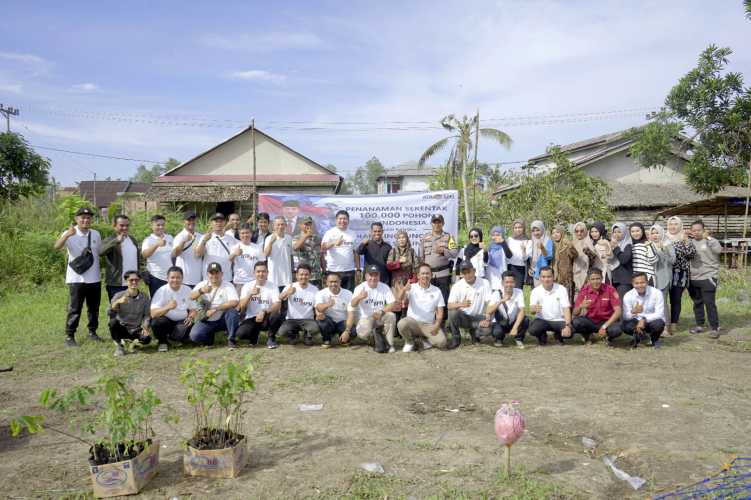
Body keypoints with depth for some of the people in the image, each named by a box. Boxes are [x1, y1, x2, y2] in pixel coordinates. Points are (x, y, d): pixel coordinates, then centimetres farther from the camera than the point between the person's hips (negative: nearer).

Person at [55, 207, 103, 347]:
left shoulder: (96, 234, 7)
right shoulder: (70, 234, -8)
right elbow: (57, 247, -26)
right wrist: (67, 235, -43)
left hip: (94, 278, 5)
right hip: (76, 278, -5)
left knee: (94, 307, 14)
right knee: (74, 309, -1)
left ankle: (92, 332, 27)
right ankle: (69, 336, 9)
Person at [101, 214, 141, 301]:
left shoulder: (133, 240, 14)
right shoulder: (110, 240, -8)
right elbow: (101, 252, -29)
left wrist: (139, 274, 18)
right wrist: (117, 241, -40)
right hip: (116, 284, -6)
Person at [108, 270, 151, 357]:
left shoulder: (144, 297, 0)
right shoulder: (119, 296, -5)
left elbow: (147, 315, -2)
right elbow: (109, 314, -14)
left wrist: (145, 328, -19)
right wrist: (117, 302, -30)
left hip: (136, 330, 0)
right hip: (122, 329, 0)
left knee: (147, 338, -31)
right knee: (113, 321, -33)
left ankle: (134, 342, 6)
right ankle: (119, 346, -10)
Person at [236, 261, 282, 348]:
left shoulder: (273, 286, -3)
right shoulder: (247, 286, 0)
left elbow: (278, 305, -16)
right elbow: (241, 307, -9)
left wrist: (264, 312, -31)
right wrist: (250, 294, -24)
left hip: (266, 318, 0)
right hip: (251, 319, 1)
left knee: (276, 314, -34)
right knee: (240, 333, -29)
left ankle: (271, 338, -4)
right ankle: (254, 334, 11)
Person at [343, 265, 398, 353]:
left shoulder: (385, 287, 0)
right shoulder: (360, 288, -7)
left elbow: (393, 304, -9)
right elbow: (352, 305, -22)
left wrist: (381, 312, -27)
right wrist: (359, 297, -47)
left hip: (380, 318, 2)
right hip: (365, 318, -2)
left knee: (391, 316, -28)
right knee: (364, 334, -31)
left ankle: (389, 344, -14)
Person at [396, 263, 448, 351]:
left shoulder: (436, 291, 5)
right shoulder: (412, 288, -2)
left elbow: (440, 311, 5)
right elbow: (399, 299, -19)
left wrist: (436, 325, -13)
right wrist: (404, 290, -42)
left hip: (428, 325, 1)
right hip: (412, 322, -1)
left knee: (442, 342, -23)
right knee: (401, 324, -34)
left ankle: (423, 338, 11)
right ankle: (409, 342, 0)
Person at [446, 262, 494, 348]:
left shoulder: (484, 283, -5)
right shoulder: (457, 286, -7)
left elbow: (490, 303, -8)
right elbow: (449, 306, -15)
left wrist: (487, 319, -23)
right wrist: (461, 304, -37)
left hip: (478, 318, 0)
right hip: (463, 317, 0)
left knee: (488, 329, -31)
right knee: (452, 312, -32)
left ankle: (475, 332, 8)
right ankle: (456, 338, -7)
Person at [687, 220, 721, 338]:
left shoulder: (710, 241, -5)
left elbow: (718, 250, -23)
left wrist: (708, 238, -24)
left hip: (708, 277, -5)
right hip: (693, 278, 5)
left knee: (709, 303, -7)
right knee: (697, 303, 14)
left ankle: (714, 328, 0)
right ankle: (699, 325, 25)